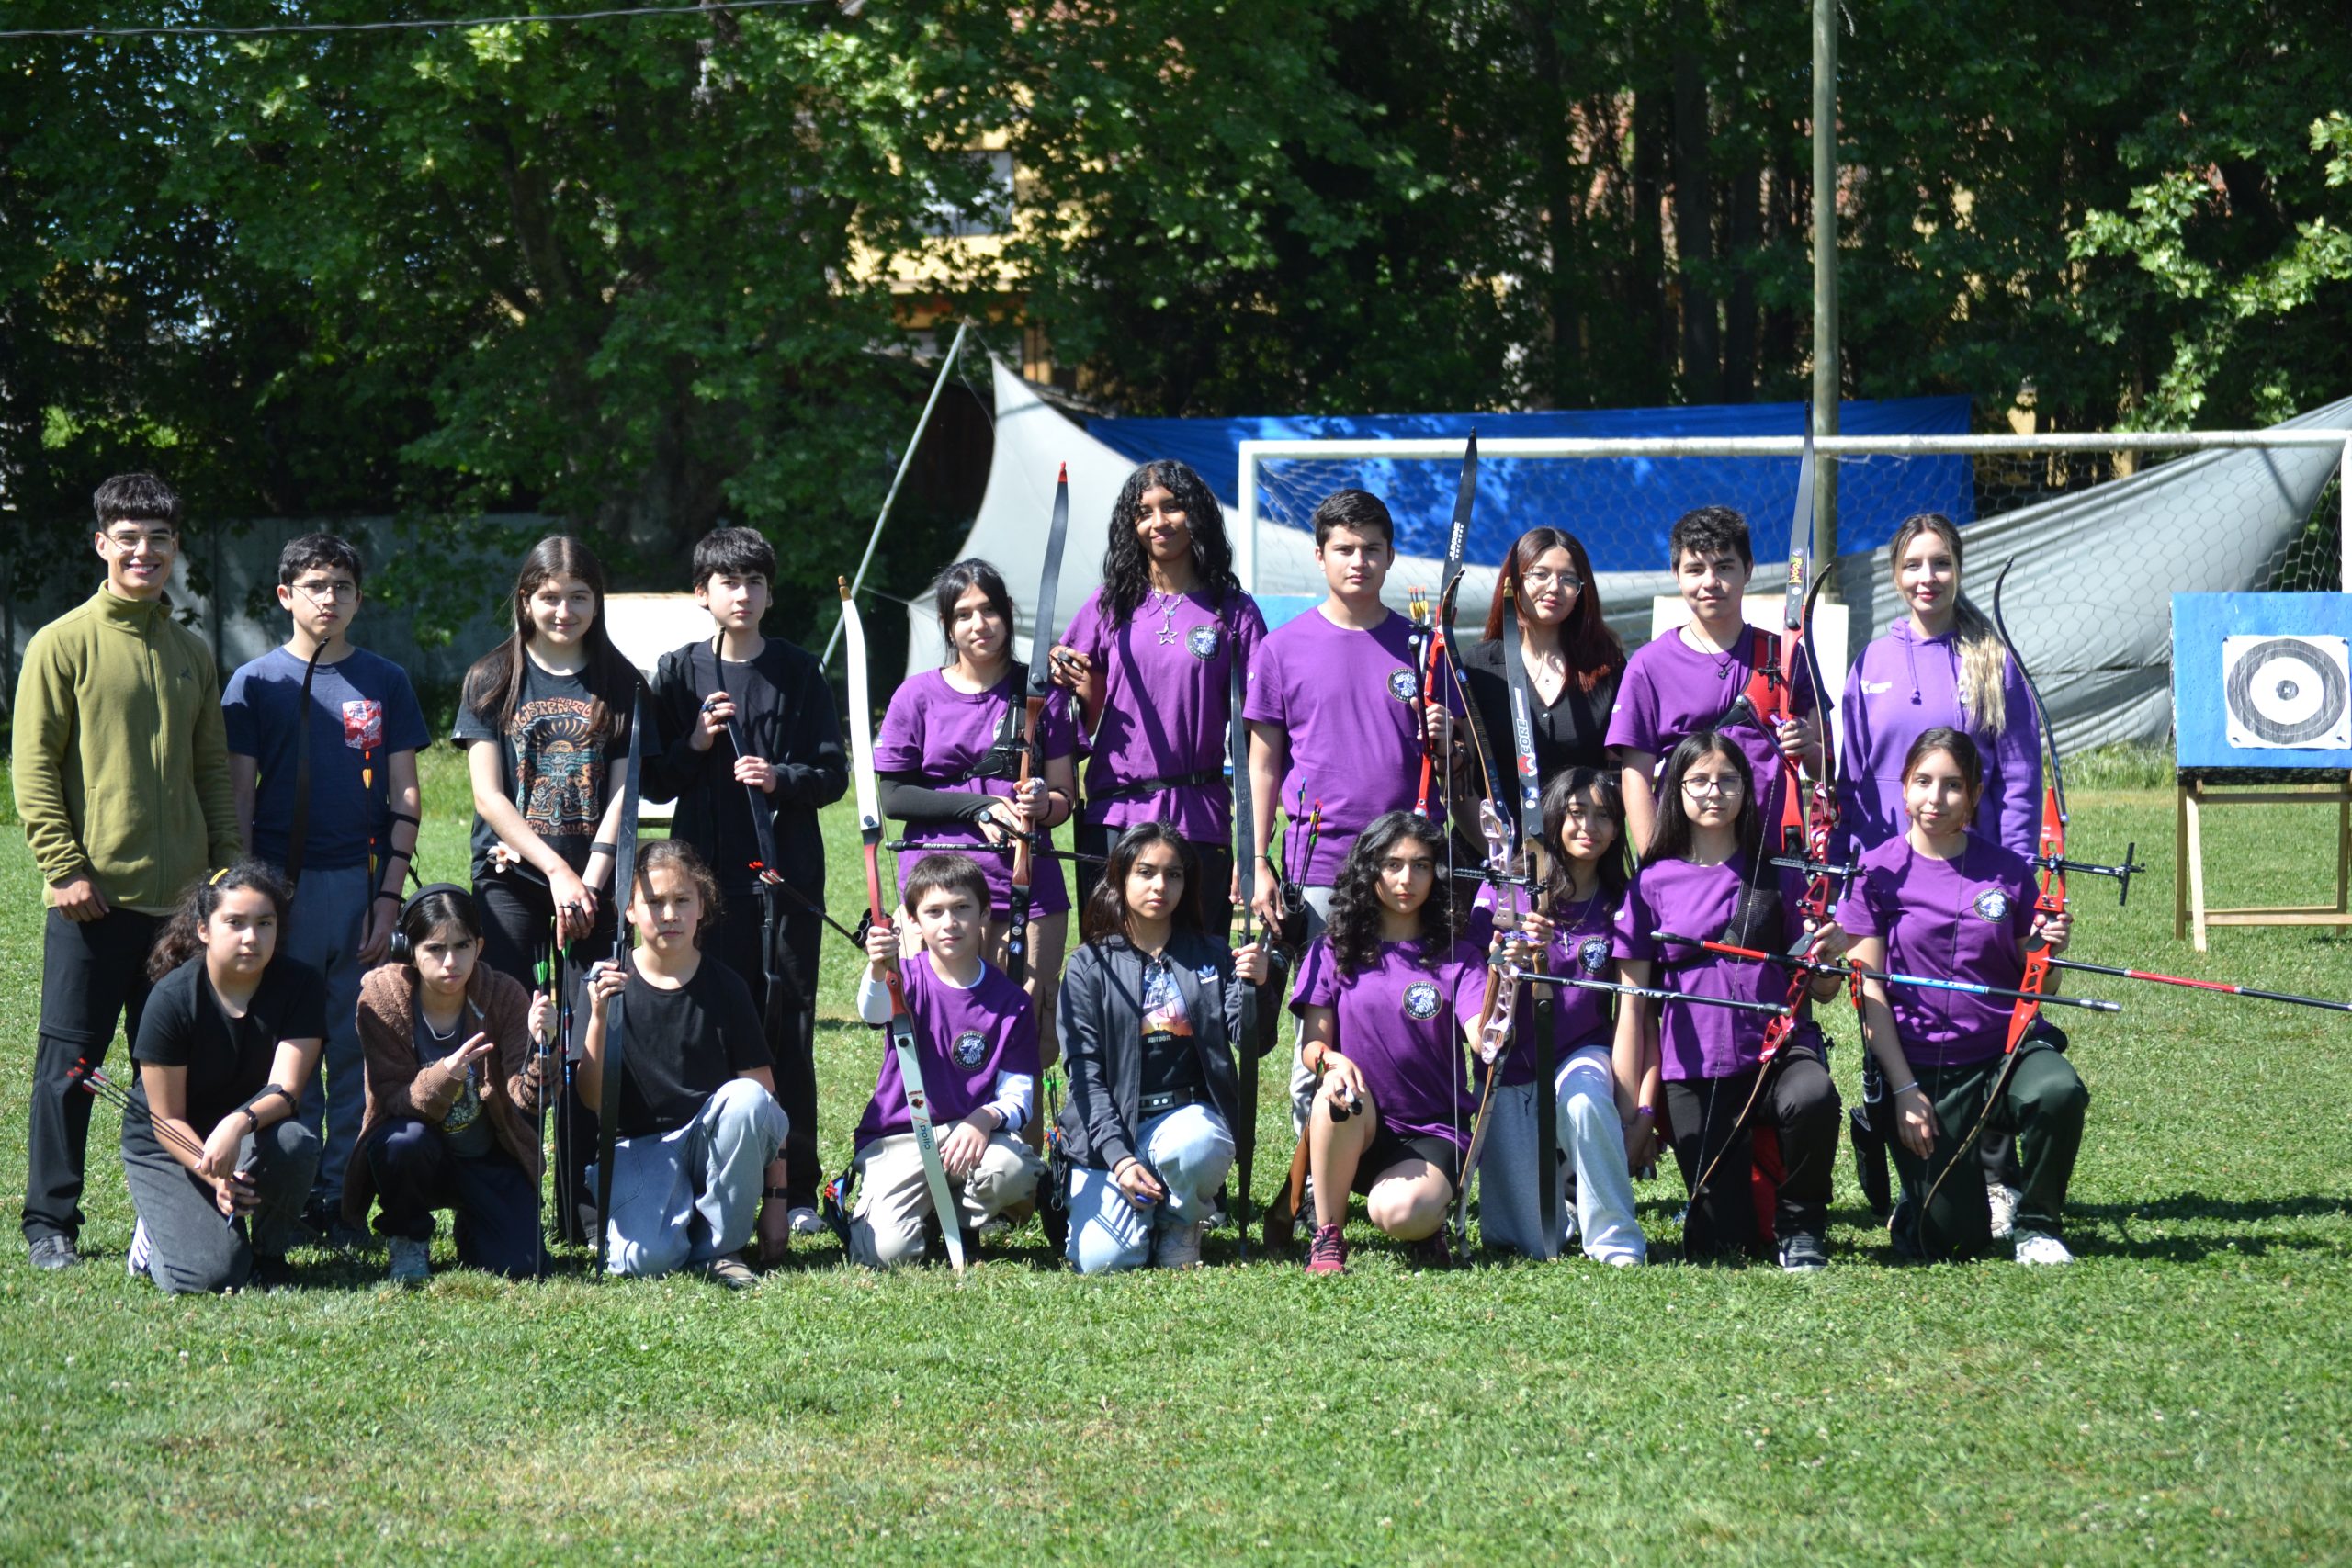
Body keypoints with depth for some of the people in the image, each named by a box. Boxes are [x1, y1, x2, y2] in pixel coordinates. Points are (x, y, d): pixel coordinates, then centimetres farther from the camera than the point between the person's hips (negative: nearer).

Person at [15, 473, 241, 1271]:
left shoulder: (192, 653, 13)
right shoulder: (64, 643, -3)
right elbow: (33, 764, -6)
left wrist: (227, 867, 8)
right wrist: (63, 867, -13)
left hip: (179, 897, 5)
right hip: (93, 897, -5)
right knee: (69, 1062, 0)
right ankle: (50, 1221, 7)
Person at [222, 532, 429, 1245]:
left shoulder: (384, 682, 9)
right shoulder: (255, 683, 6)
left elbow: (404, 798, 6)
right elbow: (239, 799, 4)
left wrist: (389, 896, -3)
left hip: (362, 885, 1)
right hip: (284, 886, -1)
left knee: (359, 1050, 1)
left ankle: (344, 1195, 7)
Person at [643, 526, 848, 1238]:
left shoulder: (797, 673, 6)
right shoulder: (679, 673, 8)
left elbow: (833, 773, 5)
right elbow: (653, 782, 8)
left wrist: (781, 779, -13)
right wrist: (696, 744, -10)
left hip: (787, 874, 0)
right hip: (707, 872, 0)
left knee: (788, 1031, -1)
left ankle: (797, 1189, 4)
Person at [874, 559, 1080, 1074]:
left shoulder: (1042, 693, 9)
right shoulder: (918, 695, 6)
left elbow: (1065, 797, 9)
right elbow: (893, 797, 3)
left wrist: (1042, 804, -15)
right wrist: (979, 806, -10)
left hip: (1028, 883, 1)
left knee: (1029, 1040, -3)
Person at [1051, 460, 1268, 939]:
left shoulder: (1233, 611, 3)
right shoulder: (1112, 604, 8)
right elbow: (1093, 721, 13)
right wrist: (1084, 691, -9)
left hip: (1197, 819, -2)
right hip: (1113, 814, 2)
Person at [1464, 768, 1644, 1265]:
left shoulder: (1621, 905, 1)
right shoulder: (1503, 892, -2)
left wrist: (1631, 1108, -11)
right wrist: (1518, 955, -27)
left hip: (1581, 1054, 0)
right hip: (1510, 1073, 0)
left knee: (1586, 1100, -40)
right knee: (1536, 1245, -11)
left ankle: (1618, 1245, -24)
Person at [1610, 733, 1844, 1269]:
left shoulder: (1775, 875, 6)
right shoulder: (1653, 882, 3)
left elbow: (1822, 987, 8)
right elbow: (1631, 1004, 4)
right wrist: (1636, 1108, 0)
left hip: (1779, 1049, 0)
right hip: (1695, 1072, 0)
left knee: (1812, 1097, -37)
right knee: (1722, 1245, -8)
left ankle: (1801, 1227, -8)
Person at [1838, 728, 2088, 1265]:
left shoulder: (2007, 870, 2)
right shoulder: (1878, 872, -3)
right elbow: (1869, 990, -4)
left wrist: (2045, 954, -15)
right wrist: (1904, 1090, -10)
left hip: (2005, 1048, 2)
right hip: (1922, 1066, -2)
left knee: (2058, 1091, -34)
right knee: (1949, 1240, -10)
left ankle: (2037, 1226, -7)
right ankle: (1916, 1205, 28)